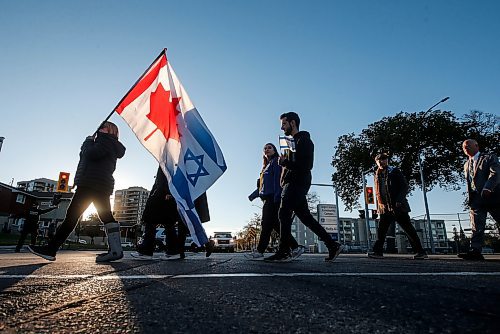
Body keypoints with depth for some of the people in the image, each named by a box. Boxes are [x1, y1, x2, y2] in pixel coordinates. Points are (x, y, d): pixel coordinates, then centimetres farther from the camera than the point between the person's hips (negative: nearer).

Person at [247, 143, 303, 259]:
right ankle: (295, 247, 8)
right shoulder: (266, 166, 27)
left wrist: (276, 196, -21)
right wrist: (253, 195, 20)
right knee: (275, 224, 4)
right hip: (267, 198, 9)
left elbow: (277, 179, -12)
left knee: (267, 223, -9)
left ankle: (260, 251, -7)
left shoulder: (276, 162, 2)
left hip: (273, 198, -9)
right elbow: (262, 185, 26)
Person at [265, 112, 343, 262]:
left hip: (297, 183, -10)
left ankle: (284, 252, -8)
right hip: (293, 184, 10)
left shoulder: (303, 140, -5)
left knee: (284, 214, -12)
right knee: (305, 216, 8)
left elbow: (305, 166, -16)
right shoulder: (293, 141, 25)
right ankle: (333, 245, 14)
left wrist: (284, 162, -14)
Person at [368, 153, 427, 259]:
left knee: (408, 229, -1)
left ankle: (421, 252, 6)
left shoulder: (395, 172, 0)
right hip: (385, 208, 4)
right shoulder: (377, 176, 13)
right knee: (381, 230, 0)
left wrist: (399, 200, -18)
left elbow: (405, 186, -5)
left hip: (398, 206, -4)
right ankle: (378, 251, 4)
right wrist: (379, 206, 2)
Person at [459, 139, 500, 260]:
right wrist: (470, 198, 9)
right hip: (475, 199, 4)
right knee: (477, 227, -7)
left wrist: (488, 188, -24)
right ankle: (475, 251, -15)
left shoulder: (490, 157, 6)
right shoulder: (466, 165, 22)